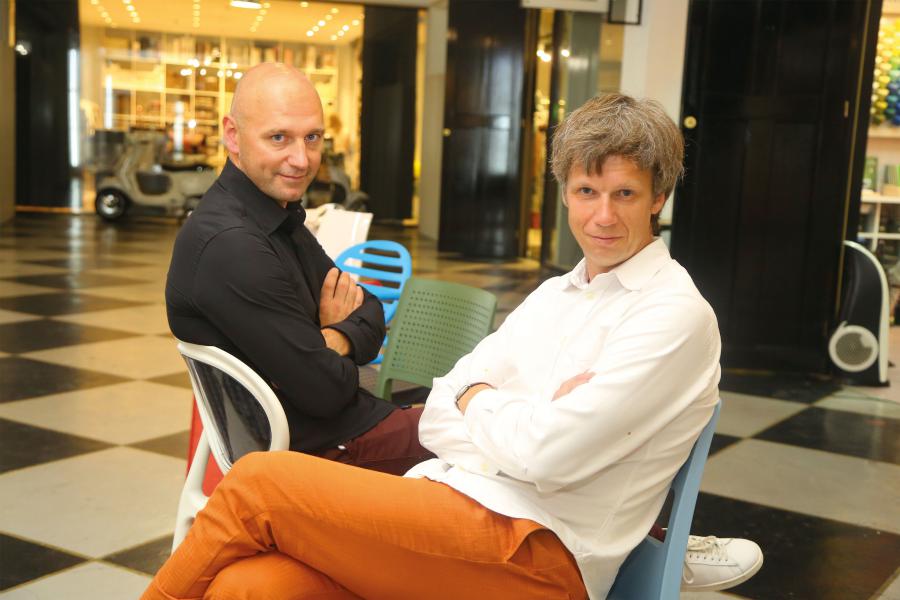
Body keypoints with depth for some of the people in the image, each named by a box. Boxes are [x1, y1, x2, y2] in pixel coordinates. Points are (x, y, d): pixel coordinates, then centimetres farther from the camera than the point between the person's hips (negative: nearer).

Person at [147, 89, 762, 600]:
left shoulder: (676, 316, -4)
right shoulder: (555, 295, 19)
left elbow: (547, 456, -16)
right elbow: (437, 421, 12)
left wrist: (476, 400, 3)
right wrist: (522, 418, -7)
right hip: (449, 505, 6)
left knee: (258, 483, -15)